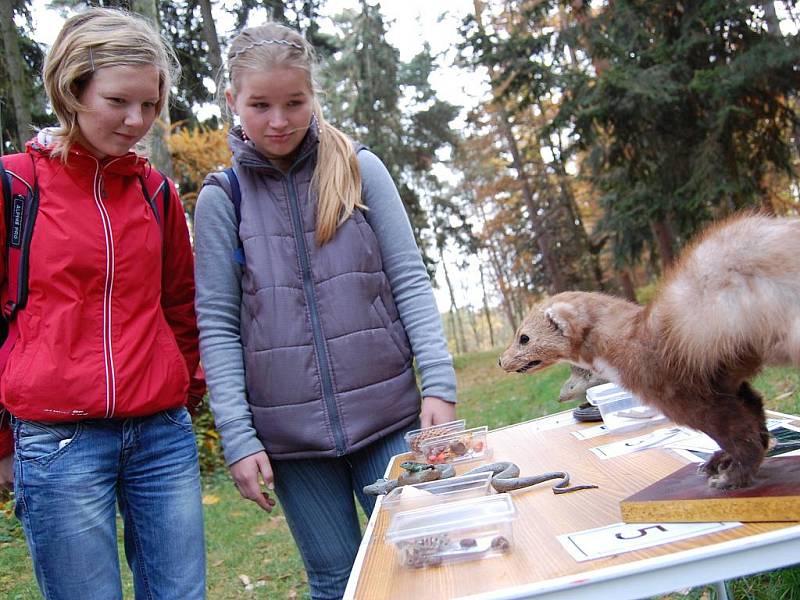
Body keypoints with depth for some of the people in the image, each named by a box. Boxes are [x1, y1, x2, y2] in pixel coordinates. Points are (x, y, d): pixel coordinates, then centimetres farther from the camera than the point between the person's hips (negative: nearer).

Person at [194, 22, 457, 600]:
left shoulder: (360, 169, 1)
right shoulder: (221, 198, 1)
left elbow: (410, 281, 0)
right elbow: (217, 326, 0)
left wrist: (438, 383, -9)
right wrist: (237, 437, -6)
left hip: (386, 416, 0)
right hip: (290, 433, 0)